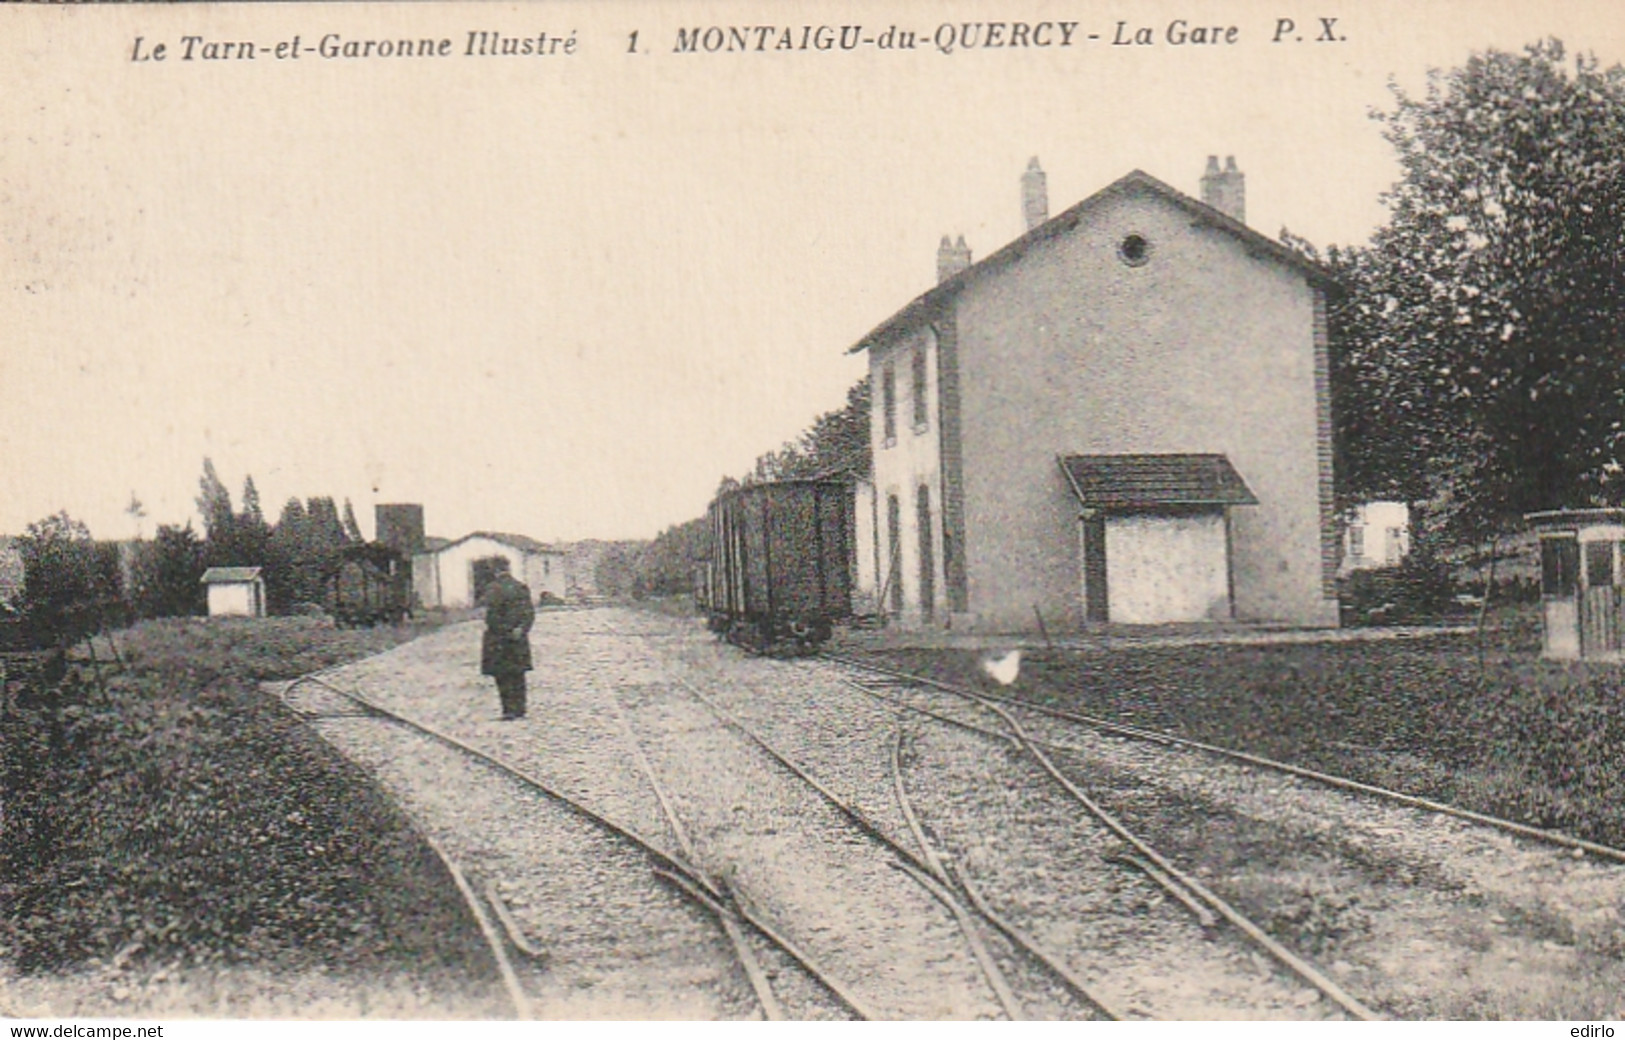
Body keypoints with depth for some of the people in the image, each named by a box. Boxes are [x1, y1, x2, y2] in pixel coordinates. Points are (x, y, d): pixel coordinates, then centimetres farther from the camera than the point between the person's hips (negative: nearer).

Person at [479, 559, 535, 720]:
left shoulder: (493, 589, -12)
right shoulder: (522, 587, 6)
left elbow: (492, 614, -16)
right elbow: (530, 612, 4)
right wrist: (522, 628, -1)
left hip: (499, 639, -6)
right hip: (519, 640, 6)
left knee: (503, 677, 0)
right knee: (518, 675, 13)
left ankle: (509, 709, -3)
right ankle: (520, 709, 15)